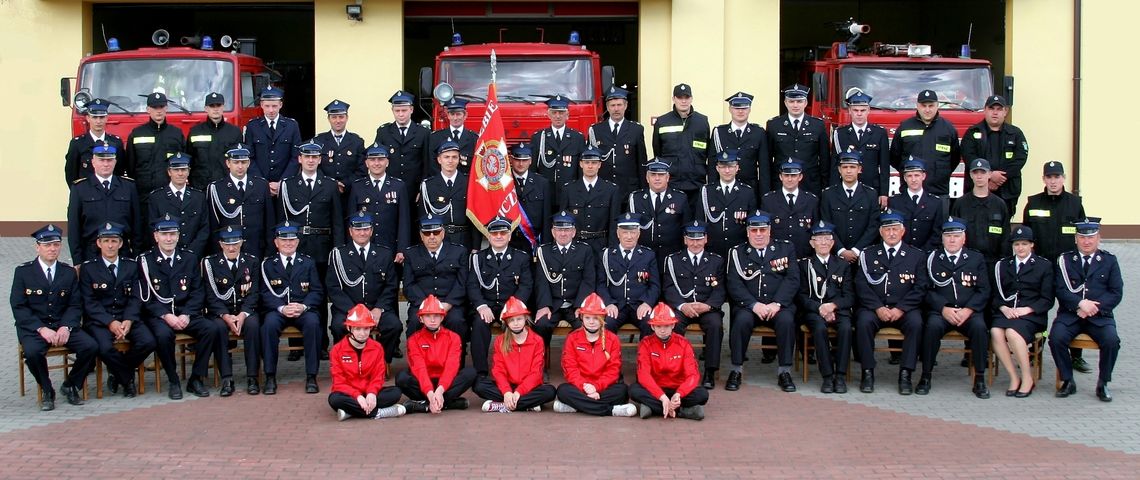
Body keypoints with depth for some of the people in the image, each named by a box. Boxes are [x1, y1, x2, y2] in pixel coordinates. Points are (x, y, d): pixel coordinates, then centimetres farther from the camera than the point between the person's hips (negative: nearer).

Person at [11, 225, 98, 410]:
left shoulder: (69, 272, 10)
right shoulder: (23, 272, 2)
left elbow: (75, 305, 6)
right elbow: (18, 307, -5)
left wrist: (66, 327, -15)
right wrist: (41, 329, -18)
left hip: (63, 326, 3)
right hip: (33, 328, -3)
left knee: (91, 346, -23)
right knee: (32, 351, -35)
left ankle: (70, 386, 2)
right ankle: (47, 391, -8)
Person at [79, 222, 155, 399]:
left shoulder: (131, 266, 11)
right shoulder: (88, 268, 3)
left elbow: (135, 298, 5)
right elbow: (89, 303, -4)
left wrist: (128, 321, -15)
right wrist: (110, 322, -19)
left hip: (126, 317, 3)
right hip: (99, 319, -3)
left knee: (148, 342, -24)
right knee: (105, 347, -33)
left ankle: (117, 373, 2)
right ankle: (127, 378, -3)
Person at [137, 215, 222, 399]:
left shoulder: (190, 258, 11)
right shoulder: (145, 260, 1)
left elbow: (197, 293, 8)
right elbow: (146, 297, -4)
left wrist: (186, 315, -9)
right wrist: (166, 316, -17)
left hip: (187, 314, 3)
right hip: (158, 315, -3)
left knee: (212, 328, -25)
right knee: (163, 334, -36)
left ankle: (196, 379, -11)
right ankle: (173, 382, -15)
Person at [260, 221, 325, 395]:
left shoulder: (308, 262, 14)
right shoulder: (267, 264, 11)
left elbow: (317, 291, 6)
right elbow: (266, 293, 2)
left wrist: (303, 306, -14)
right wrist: (282, 308, -17)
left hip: (304, 309, 0)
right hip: (276, 310, 0)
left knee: (313, 322, -33)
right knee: (270, 323, -34)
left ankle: (311, 376, -27)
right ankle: (270, 377, -26)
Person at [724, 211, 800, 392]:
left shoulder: (785, 249, 11)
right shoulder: (737, 253, 9)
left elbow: (792, 280, 1)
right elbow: (734, 284, -2)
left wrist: (776, 304, -14)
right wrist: (754, 305, -17)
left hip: (779, 305, 0)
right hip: (749, 305, 0)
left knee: (786, 320, -31)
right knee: (741, 320, -32)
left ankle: (784, 372, -20)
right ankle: (736, 371, -19)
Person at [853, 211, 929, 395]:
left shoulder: (917, 255, 10)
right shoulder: (868, 254, 12)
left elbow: (920, 288, 1)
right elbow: (861, 285, 1)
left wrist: (901, 309, -13)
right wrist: (878, 308, -13)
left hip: (904, 309, 0)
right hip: (873, 307, 0)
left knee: (916, 323, -32)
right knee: (863, 322, -32)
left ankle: (905, 374, -27)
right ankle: (868, 373, -24)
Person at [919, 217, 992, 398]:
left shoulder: (977, 259, 12)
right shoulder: (932, 258, 10)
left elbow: (983, 291, 5)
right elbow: (927, 290, 2)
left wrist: (967, 310, -11)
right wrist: (944, 309, -14)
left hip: (969, 311, 1)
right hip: (940, 310, 0)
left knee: (979, 327, -31)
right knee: (932, 326, -33)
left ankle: (980, 379, -20)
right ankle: (926, 377, -22)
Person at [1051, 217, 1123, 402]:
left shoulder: (1109, 261, 11)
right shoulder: (1064, 260, 10)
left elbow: (1116, 293, 2)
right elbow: (1061, 290, -1)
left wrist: (1094, 306, -13)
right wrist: (1080, 303, -18)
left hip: (1100, 315, 0)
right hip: (1070, 314, 0)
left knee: (1111, 341, -29)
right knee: (1056, 338, -28)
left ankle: (1103, 384, -7)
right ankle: (1068, 381, -9)